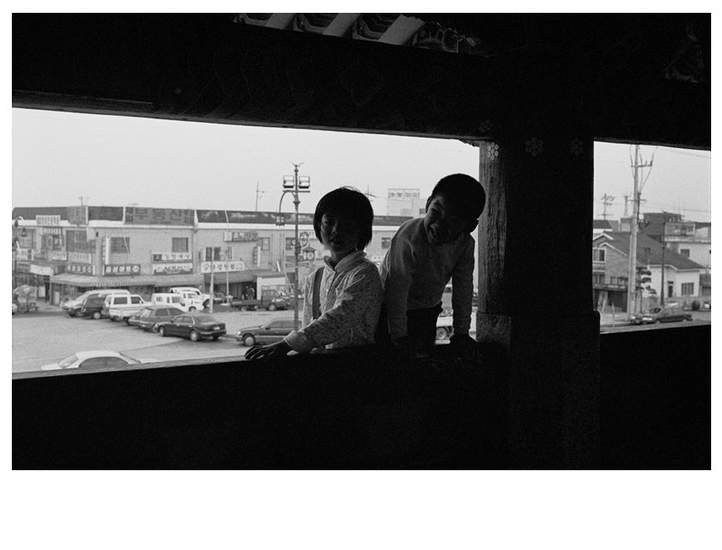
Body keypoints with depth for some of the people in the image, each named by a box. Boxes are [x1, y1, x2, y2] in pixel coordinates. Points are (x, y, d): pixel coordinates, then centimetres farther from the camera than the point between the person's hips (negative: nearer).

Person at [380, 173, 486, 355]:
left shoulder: (465, 244, -19)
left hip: (429, 311, 5)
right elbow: (397, 289, -31)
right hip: (394, 310, -5)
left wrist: (461, 333, -8)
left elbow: (463, 289, -8)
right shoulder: (409, 238, -36)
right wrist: (399, 335, -28)